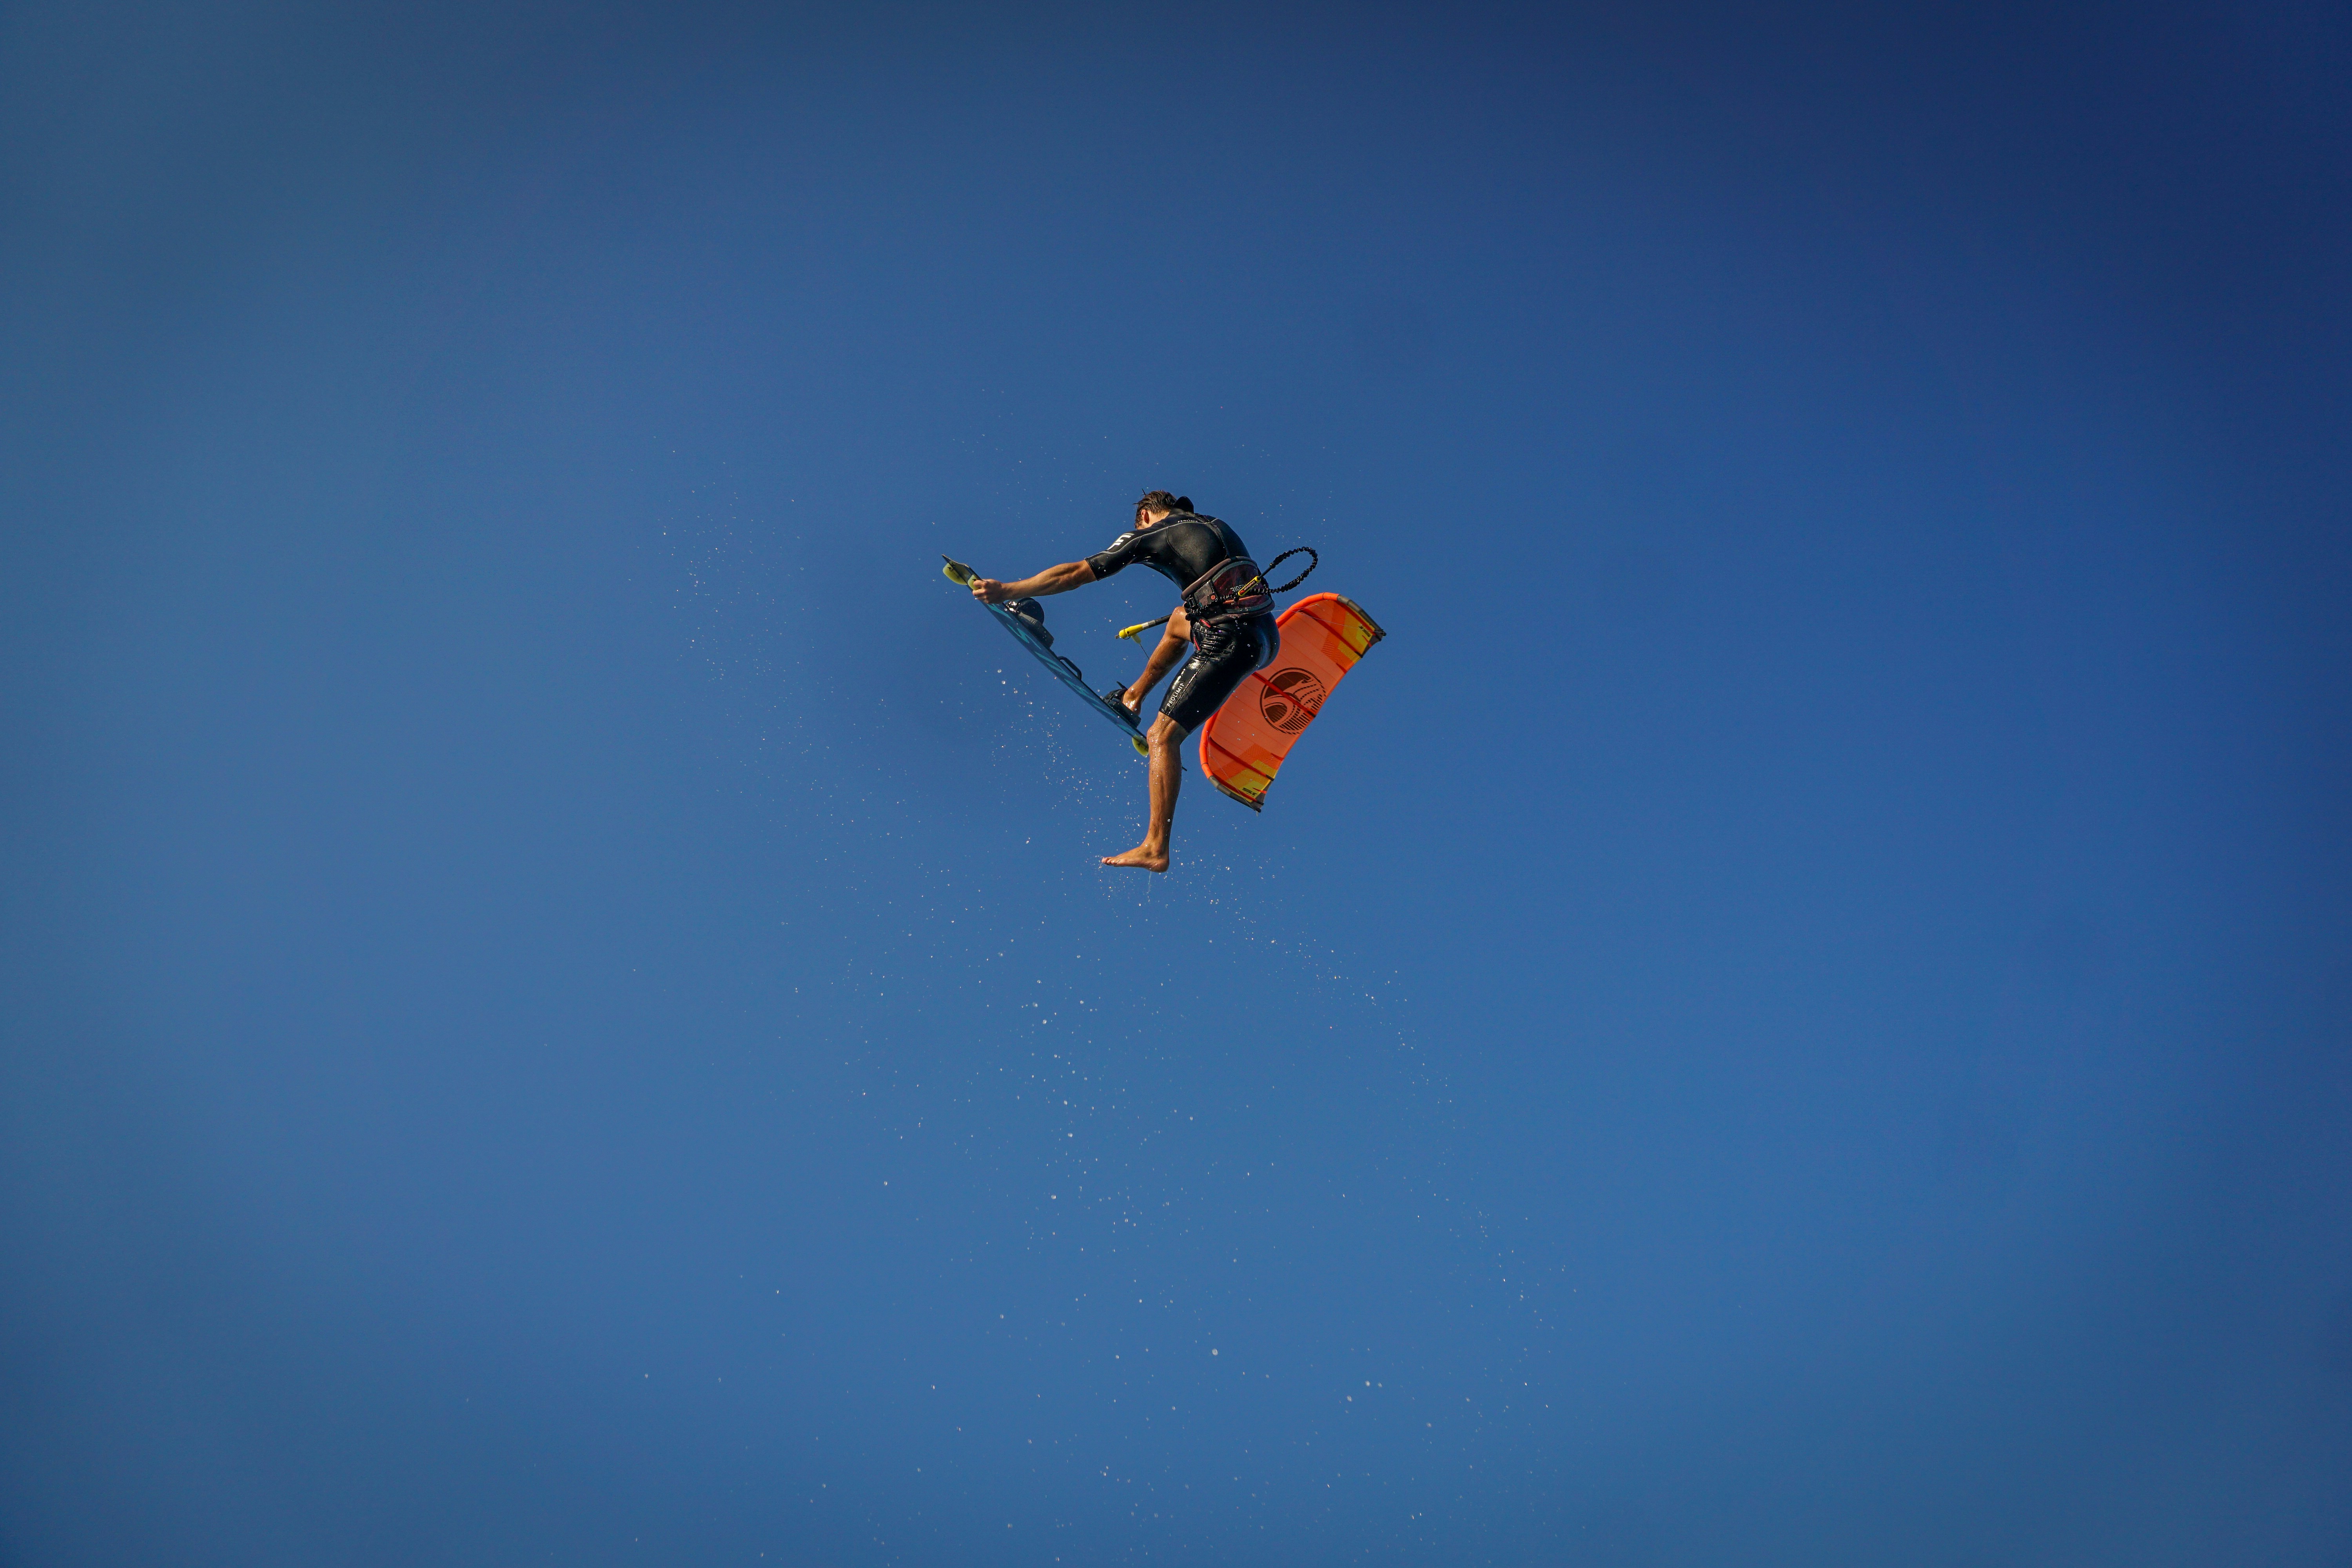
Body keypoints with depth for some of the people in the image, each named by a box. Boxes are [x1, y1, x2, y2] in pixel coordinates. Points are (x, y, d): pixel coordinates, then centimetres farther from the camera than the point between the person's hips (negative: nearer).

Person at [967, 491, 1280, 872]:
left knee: (1163, 737, -8)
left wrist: (1007, 591, 11)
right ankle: (1137, 696, 47)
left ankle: (1155, 850, -14)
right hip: (1267, 636, 8)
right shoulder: (1216, 527, 25)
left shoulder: (1150, 533, 6)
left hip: (1232, 642, -8)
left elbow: (1075, 573, 4)